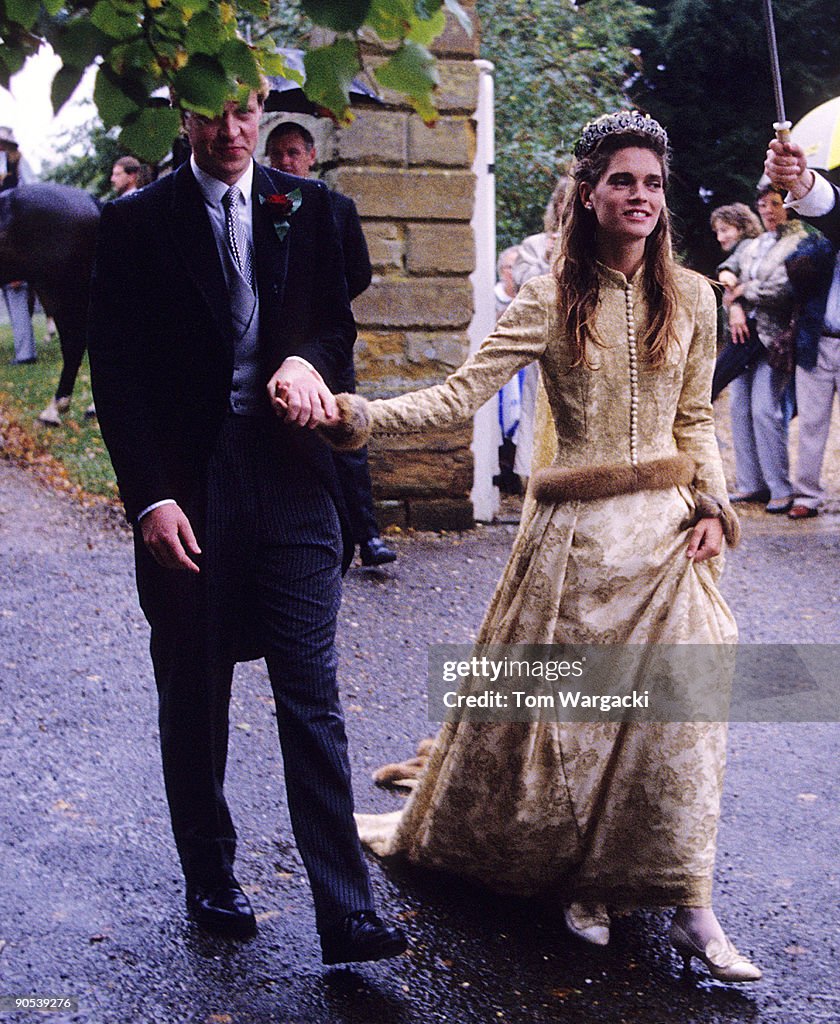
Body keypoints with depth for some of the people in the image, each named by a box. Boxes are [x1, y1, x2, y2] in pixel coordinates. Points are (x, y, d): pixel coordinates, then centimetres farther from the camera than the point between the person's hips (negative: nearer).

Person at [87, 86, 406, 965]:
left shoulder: (306, 209, 9)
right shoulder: (135, 222, 2)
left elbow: (338, 323, 13)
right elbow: (116, 373, -2)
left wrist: (308, 360, -12)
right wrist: (150, 498, -12)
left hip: (290, 480, 1)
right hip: (187, 489, -1)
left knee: (312, 699, -3)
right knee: (193, 705, 12)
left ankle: (346, 914, 0)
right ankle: (209, 880, 29)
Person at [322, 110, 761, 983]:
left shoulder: (689, 298, 6)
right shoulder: (549, 302, -4)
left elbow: (693, 418, 14)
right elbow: (460, 395, -11)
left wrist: (711, 504, 0)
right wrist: (360, 416, -24)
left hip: (667, 529, 3)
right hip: (576, 534, -2)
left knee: (679, 711, -2)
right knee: (566, 707, 5)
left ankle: (689, 908, 9)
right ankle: (578, 878, 27)